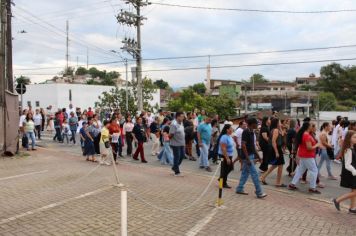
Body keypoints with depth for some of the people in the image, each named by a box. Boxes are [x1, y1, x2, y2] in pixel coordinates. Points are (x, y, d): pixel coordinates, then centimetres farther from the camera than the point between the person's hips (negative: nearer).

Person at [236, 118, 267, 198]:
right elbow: (243, 145, -20)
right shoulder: (246, 132, -17)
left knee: (245, 173, 13)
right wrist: (247, 158, -22)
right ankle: (259, 192, 1)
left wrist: (257, 155, 19)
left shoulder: (252, 132, 11)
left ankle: (239, 189, 21)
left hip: (251, 155, 9)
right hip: (247, 156, -9)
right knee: (254, 173, -6)